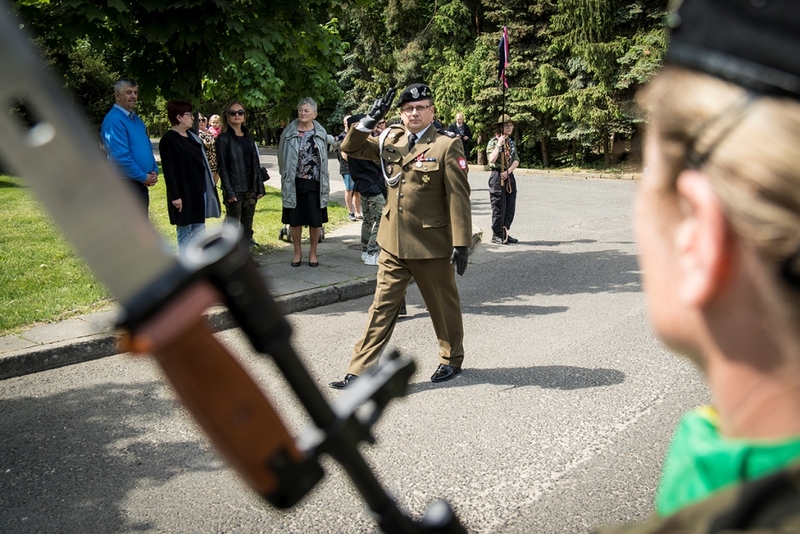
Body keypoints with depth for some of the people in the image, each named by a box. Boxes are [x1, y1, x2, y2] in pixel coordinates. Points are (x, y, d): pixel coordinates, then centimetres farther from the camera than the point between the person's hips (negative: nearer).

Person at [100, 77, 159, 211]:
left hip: (141, 184, 9)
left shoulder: (136, 119, 14)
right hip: (125, 184, -9)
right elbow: (120, 156, -22)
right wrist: (143, 177, -15)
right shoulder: (114, 120, -16)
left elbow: (147, 147, 20)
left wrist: (154, 171, 3)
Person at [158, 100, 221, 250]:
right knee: (185, 232, 0)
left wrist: (208, 188, 19)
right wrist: (175, 195, -21)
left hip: (199, 190, 9)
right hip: (184, 193, -9)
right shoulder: (168, 140, -12)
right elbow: (168, 170, -16)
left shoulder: (191, 136, 14)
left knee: (199, 229, 13)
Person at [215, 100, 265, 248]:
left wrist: (260, 187, 8)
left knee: (247, 225, 10)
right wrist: (229, 191, -16)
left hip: (250, 188, 5)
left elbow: (256, 164, 13)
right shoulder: (223, 139, -5)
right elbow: (222, 167, -9)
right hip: (235, 189, -5)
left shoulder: (249, 137, 11)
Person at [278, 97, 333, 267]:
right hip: (294, 183, -1)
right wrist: (286, 180, 2)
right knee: (295, 220, 7)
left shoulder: (321, 133, 4)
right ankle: (297, 252, 23)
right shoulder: (289, 133, -1)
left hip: (315, 183, 1)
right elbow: (282, 158, 4)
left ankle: (313, 252, 22)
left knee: (316, 221, 5)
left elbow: (324, 159, 10)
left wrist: (326, 182, 8)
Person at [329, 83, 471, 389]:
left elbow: (458, 197, -13)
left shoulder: (446, 145, -9)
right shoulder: (391, 140, 8)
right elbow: (351, 148, 13)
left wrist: (461, 243, -18)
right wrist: (370, 120, -3)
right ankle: (360, 372, 11)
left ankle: (452, 360, 34)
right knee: (382, 306, 7)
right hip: (393, 243, 5)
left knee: (443, 305, 12)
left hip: (431, 243, -5)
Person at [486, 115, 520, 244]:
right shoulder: (493, 142, -6)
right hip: (497, 176, -6)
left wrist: (508, 171, -10)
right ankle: (496, 235, 4)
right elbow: (492, 160, -19)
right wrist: (499, 145, -21)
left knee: (510, 207, 7)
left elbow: (516, 161, 6)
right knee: (499, 207, -4)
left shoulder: (511, 142, 14)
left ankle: (504, 233, 17)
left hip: (509, 176, 7)